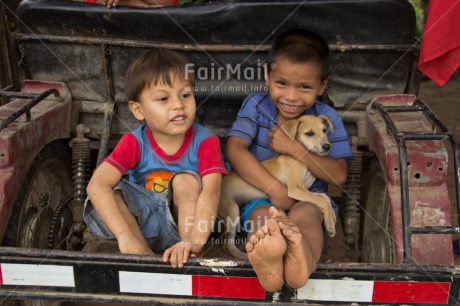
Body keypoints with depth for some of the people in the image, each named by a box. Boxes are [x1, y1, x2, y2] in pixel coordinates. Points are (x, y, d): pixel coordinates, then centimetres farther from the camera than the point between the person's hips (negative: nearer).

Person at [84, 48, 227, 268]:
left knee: (187, 179, -28)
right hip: (142, 223, 1)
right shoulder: (134, 143, -13)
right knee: (111, 192, -23)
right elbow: (97, 185, -26)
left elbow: (210, 192, -31)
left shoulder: (205, 142, -15)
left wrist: (194, 243, -48)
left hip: (184, 220, -1)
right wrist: (125, 236, -40)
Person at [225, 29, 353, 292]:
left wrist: (294, 148, -18)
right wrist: (276, 190, -23)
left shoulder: (328, 118, 1)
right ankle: (268, 265, -68)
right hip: (260, 195, 0)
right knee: (265, 216, -35)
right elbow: (234, 150, -14)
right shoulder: (256, 106, 0)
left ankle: (304, 258, -70)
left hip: (309, 197, 0)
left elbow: (339, 175, -5)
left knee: (305, 215, -35)